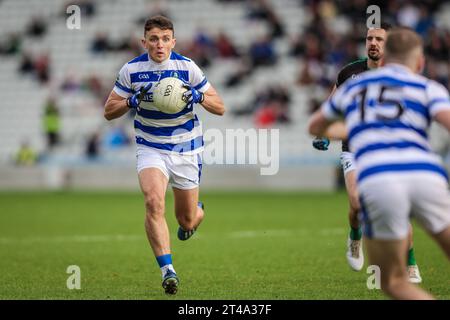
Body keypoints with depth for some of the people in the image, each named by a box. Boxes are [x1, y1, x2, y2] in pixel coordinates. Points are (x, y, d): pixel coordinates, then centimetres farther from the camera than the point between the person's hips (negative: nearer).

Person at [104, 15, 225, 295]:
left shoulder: (188, 67, -8)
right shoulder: (131, 70, -6)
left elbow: (220, 108, -3)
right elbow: (109, 111, 0)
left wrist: (199, 96, -24)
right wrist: (132, 101, -20)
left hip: (187, 150, 0)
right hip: (151, 149, 0)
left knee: (187, 221, 8)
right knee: (154, 202, -28)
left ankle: (198, 210, 47)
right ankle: (167, 269, -26)